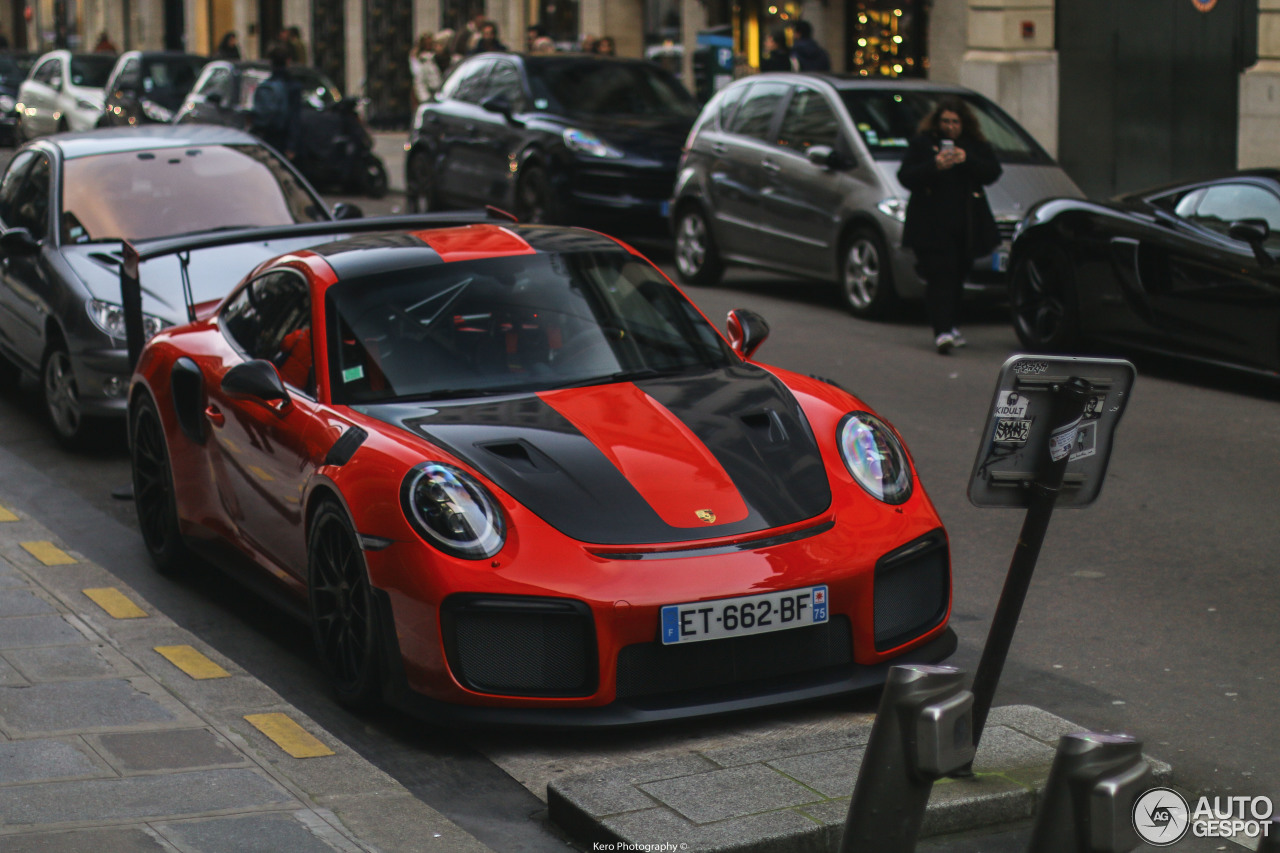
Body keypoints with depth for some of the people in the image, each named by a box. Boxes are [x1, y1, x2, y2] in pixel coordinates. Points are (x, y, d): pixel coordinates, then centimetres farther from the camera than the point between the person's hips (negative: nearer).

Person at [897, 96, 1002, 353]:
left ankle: (948, 326, 22)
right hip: (932, 223, -3)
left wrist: (967, 160, -15)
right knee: (941, 275, -13)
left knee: (957, 276, 8)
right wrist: (934, 166, -21)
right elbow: (905, 177, -5)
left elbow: (993, 173, 1)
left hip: (966, 224, 3)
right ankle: (942, 331, -20)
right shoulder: (922, 142, 3)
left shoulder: (976, 145, 11)